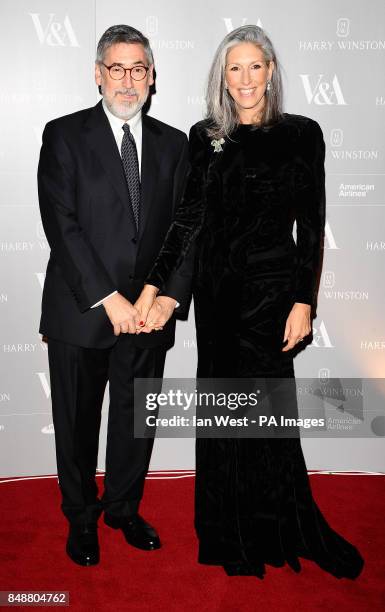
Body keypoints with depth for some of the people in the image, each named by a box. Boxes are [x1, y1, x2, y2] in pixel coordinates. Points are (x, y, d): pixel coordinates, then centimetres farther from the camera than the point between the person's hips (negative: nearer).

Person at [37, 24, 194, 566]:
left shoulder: (173, 143, 8)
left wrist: (171, 296, -10)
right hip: (80, 311, -2)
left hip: (150, 312, 3)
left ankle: (124, 508, 37)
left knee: (138, 418, 14)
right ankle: (82, 518, 33)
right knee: (77, 421, 12)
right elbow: (61, 225, -11)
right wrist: (108, 299, -17)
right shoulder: (64, 135, -2)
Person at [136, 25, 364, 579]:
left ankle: (281, 531, 25)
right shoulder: (205, 137, 6)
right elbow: (189, 218, 2)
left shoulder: (301, 133, -1)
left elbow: (312, 226, -3)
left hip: (272, 288, -3)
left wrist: (304, 302, -10)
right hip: (216, 289, 3)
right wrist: (154, 285, -6)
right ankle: (229, 534, 29)